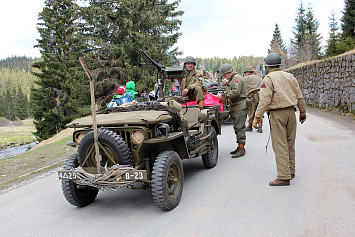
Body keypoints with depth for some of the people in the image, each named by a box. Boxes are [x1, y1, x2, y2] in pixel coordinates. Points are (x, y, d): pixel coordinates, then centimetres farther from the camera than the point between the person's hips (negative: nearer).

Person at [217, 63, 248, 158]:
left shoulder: (237, 78, -10)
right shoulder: (231, 79, 23)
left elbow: (235, 93, -21)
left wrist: (223, 95, -15)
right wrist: (226, 97, 11)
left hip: (240, 107, -10)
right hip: (235, 107, 10)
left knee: (239, 128, -10)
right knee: (237, 128, 12)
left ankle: (241, 149, -8)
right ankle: (239, 147, 19)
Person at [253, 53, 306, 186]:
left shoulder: (268, 78, -7)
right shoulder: (290, 76, 12)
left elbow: (264, 100, -16)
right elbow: (299, 96, 14)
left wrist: (257, 117, -13)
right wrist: (303, 112, 24)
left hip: (277, 114, -7)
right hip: (291, 112, 7)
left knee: (280, 145, -6)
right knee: (290, 144, 15)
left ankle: (284, 177, -6)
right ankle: (290, 172, 25)